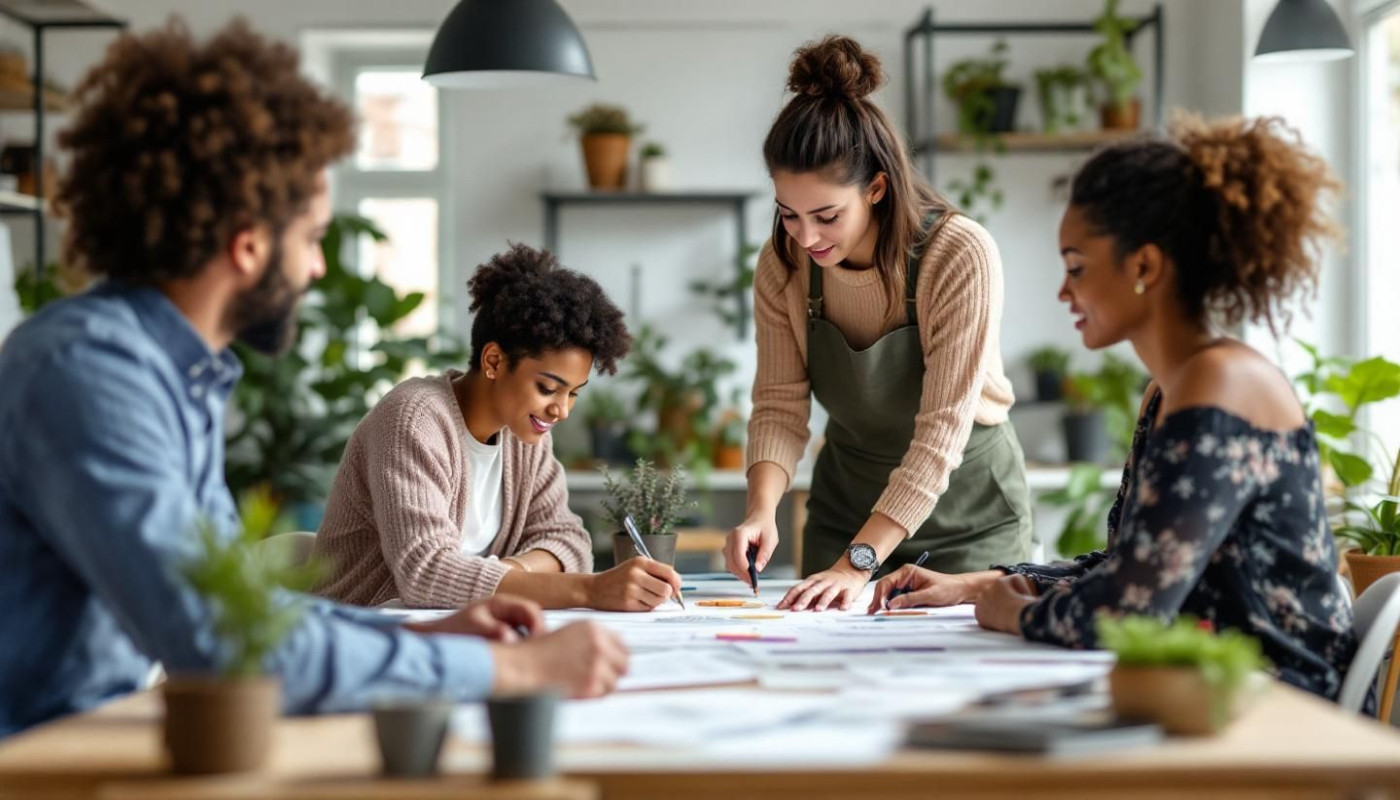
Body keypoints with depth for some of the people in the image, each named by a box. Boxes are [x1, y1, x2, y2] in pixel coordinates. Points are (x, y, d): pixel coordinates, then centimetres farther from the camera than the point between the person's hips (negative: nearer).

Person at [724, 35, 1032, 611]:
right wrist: (762, 509, -29)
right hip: (847, 504, 4)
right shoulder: (783, 265, -12)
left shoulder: (961, 256, -27)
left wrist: (858, 562, -36)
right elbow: (779, 405, -10)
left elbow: (942, 431, -30)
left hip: (965, 510, -4)